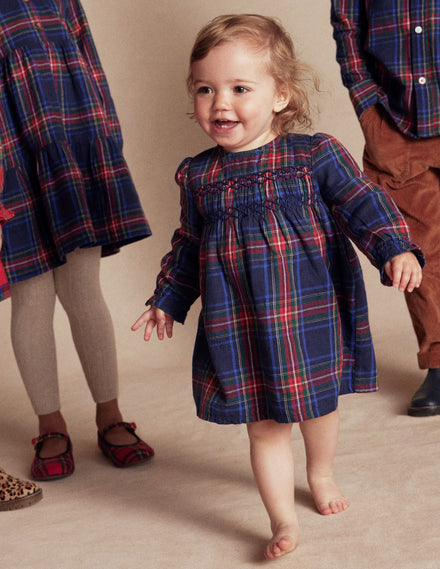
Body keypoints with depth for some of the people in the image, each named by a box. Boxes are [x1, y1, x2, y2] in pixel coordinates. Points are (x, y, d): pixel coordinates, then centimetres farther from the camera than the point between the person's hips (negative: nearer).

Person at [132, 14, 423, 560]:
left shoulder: (316, 156, -9)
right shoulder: (198, 176, 0)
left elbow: (361, 203, -11)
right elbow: (188, 245, 13)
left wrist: (396, 249, -26)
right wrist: (167, 300, 16)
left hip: (312, 317, -1)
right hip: (241, 328, 1)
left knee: (318, 406, 20)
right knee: (263, 426, 5)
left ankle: (321, 473, 50)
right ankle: (283, 520, 18)